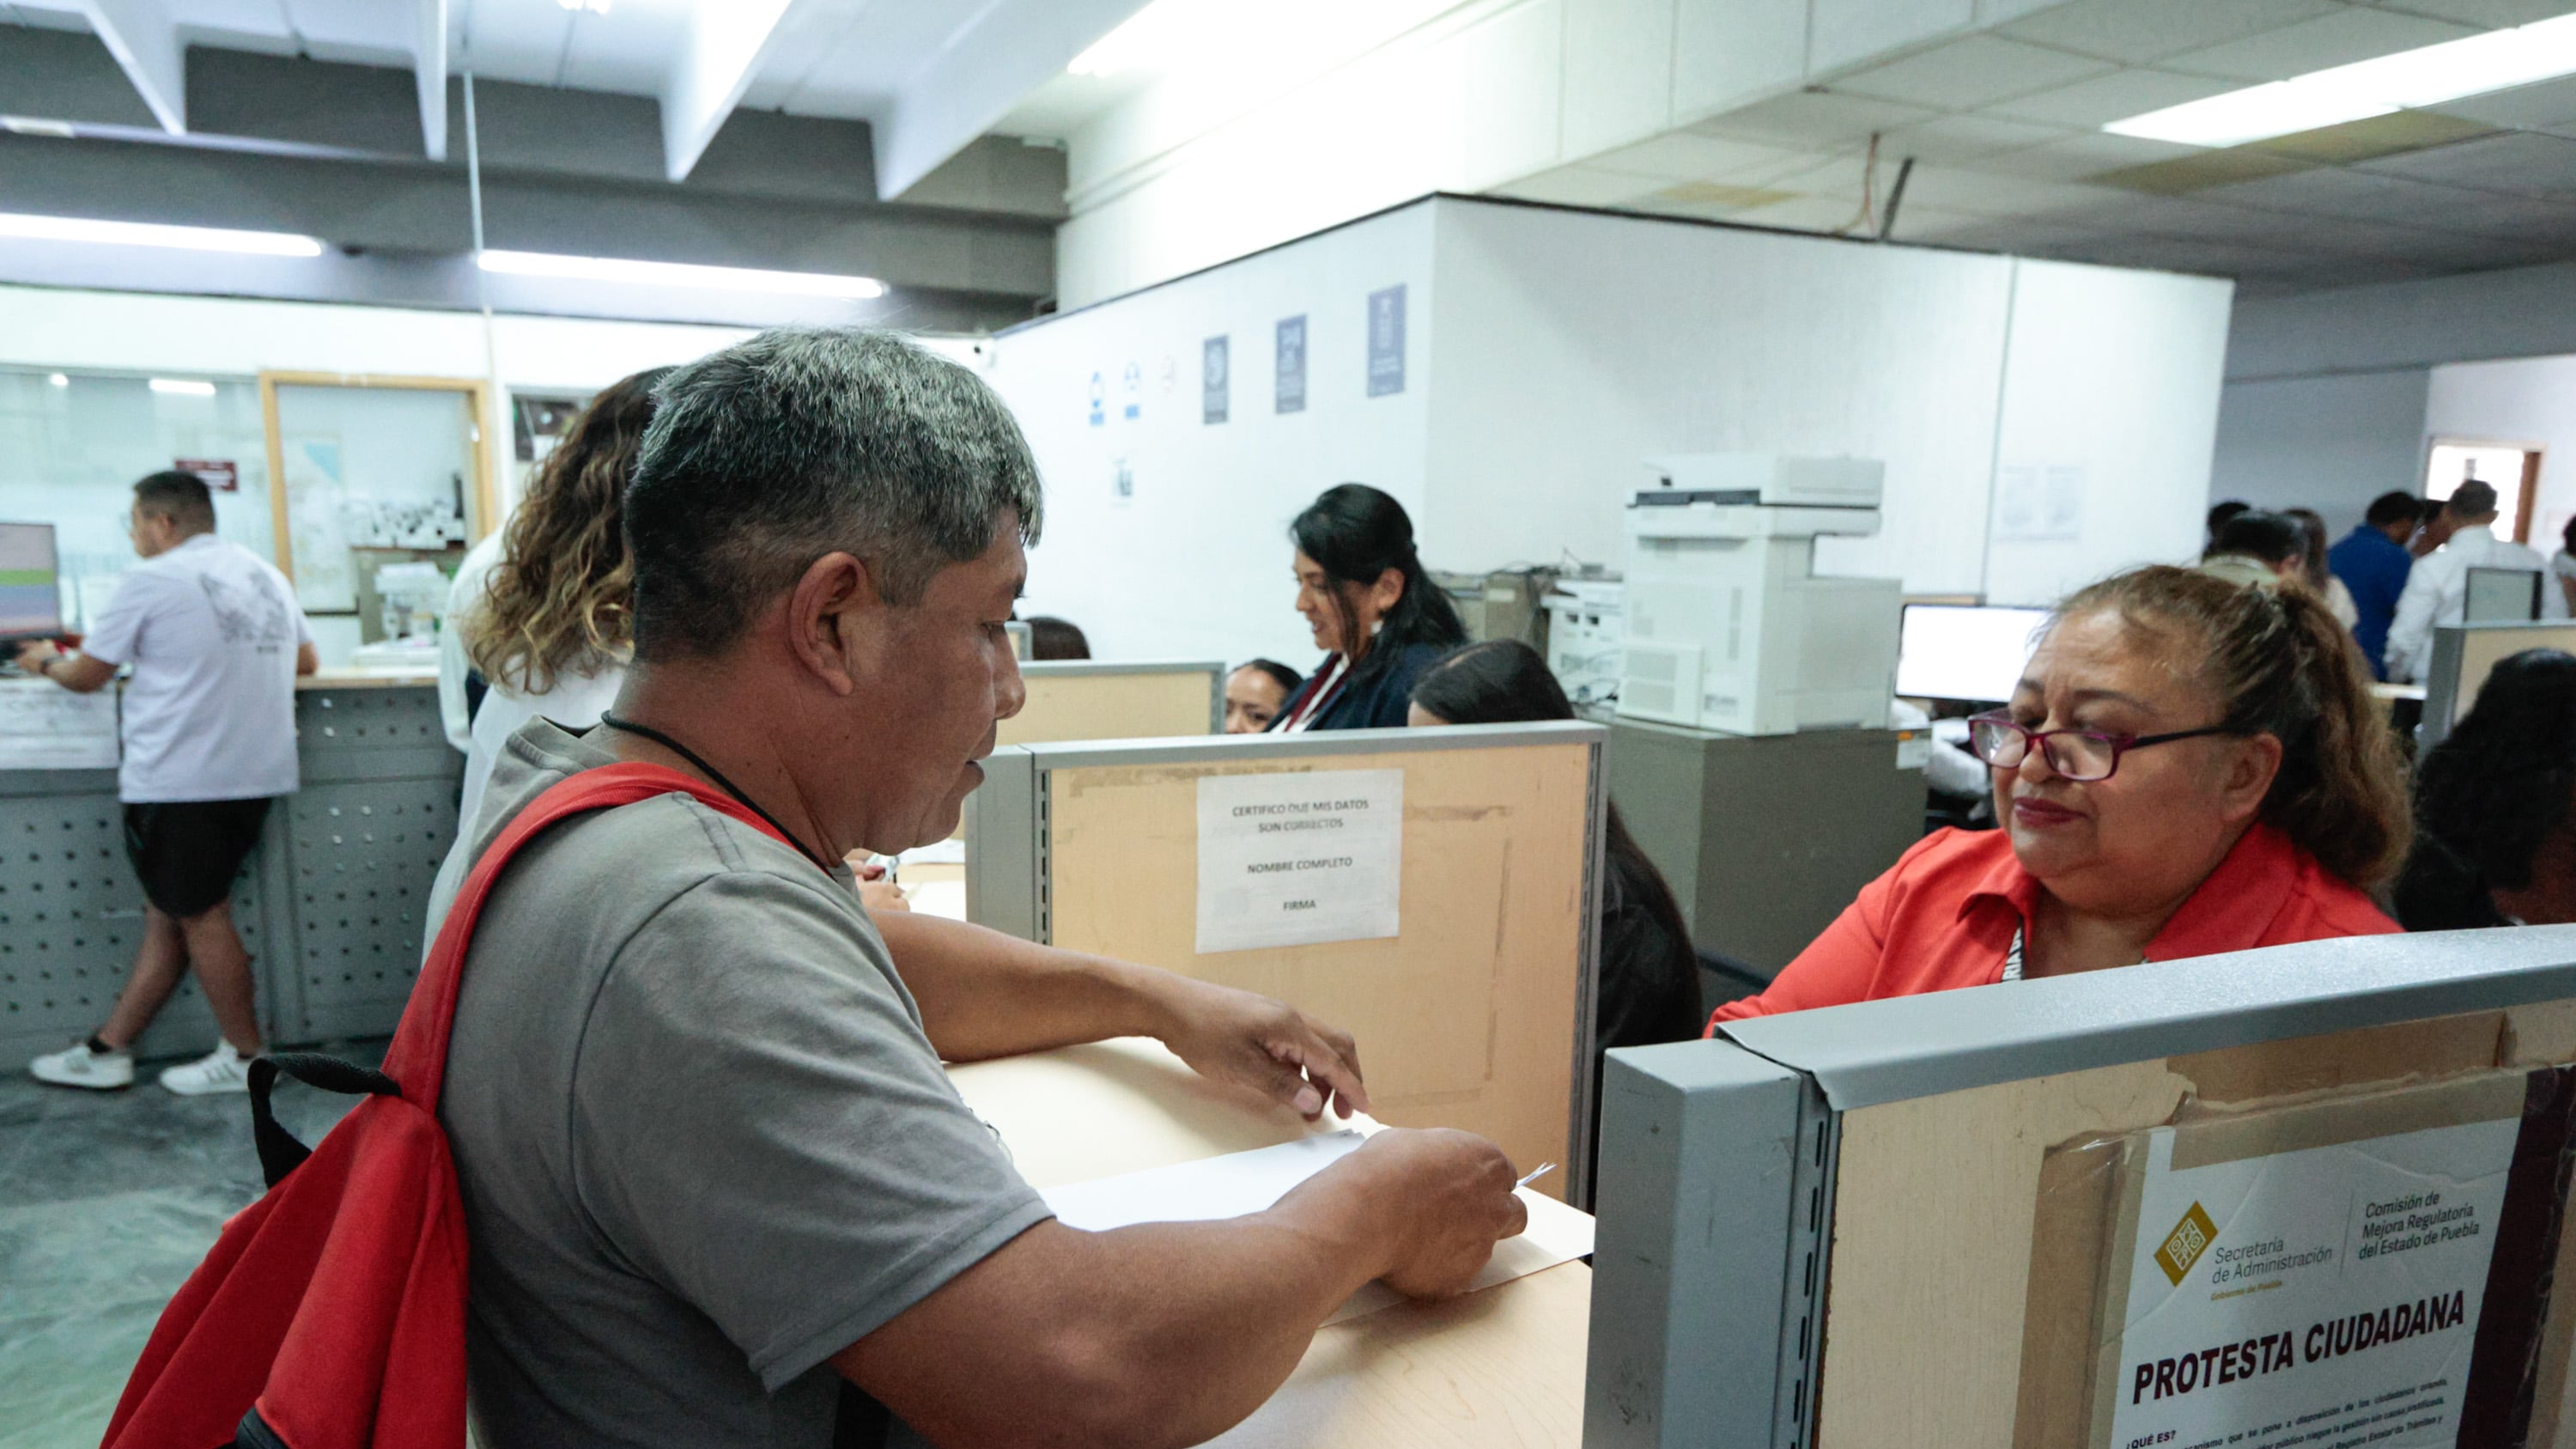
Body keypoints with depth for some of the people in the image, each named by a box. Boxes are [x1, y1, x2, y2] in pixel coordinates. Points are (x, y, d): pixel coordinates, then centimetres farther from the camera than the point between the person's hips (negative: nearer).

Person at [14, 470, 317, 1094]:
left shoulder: (151, 581, -9)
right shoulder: (266, 574, 11)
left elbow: (86, 676, 0)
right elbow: (307, 661, 23)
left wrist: (47, 660, 21)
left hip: (180, 780, -7)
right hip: (255, 776, 7)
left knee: (200, 916, 3)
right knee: (168, 913, 14)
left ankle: (245, 1058, 11)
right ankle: (107, 1050, 22)